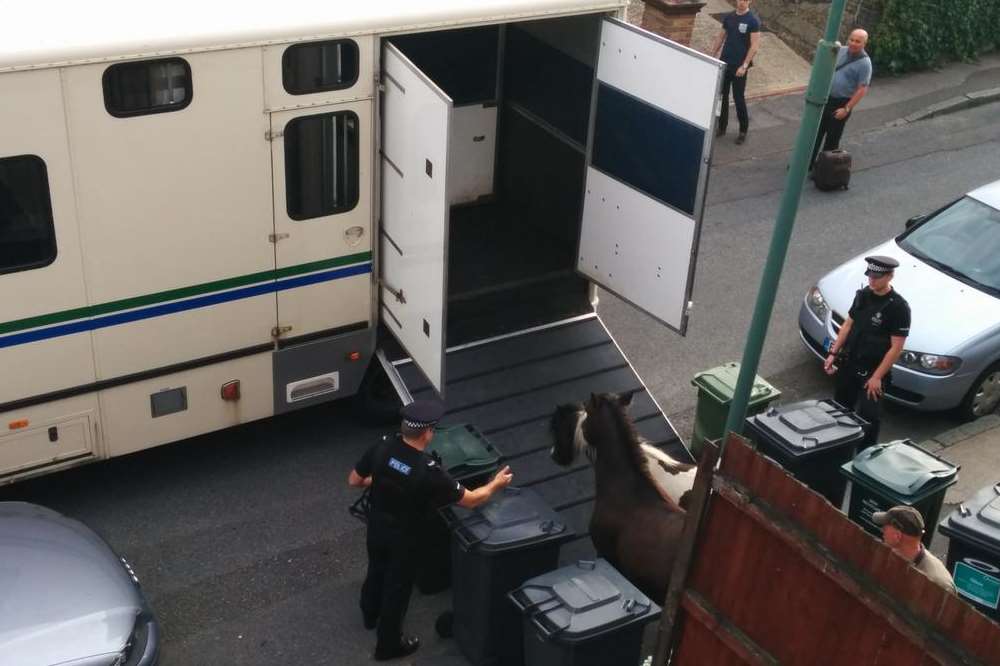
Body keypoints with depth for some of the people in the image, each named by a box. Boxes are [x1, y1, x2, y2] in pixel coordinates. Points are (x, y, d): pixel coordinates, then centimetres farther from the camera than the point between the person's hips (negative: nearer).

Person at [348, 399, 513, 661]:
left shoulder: (382, 448, -19)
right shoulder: (428, 471, -33)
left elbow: (353, 480, -3)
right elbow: (470, 500, -22)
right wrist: (496, 483, -4)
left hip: (376, 525, 6)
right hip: (402, 536, -5)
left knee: (376, 570, 32)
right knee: (398, 585, 18)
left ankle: (370, 615, 59)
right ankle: (388, 644, 38)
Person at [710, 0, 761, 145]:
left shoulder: (753, 21, -10)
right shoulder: (728, 17, 6)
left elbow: (755, 45, -13)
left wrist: (744, 66, -18)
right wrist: (711, 56, 9)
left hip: (739, 66, -5)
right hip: (724, 63, 5)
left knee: (739, 98, 0)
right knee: (721, 96, 9)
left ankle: (743, 130, 13)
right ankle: (721, 126, 22)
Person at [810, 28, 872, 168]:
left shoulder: (864, 63, -16)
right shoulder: (840, 51, 2)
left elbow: (862, 89, -18)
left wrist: (847, 109, -21)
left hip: (842, 103, -6)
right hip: (826, 98, 6)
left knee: (832, 138, 6)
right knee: (816, 132, 13)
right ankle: (808, 163, 25)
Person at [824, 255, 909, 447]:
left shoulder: (898, 307, -18)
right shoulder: (863, 295, 1)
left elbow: (896, 348, -17)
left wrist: (877, 377, -18)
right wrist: (833, 353, 6)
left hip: (873, 372, -6)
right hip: (848, 364, 6)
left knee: (867, 416, -5)